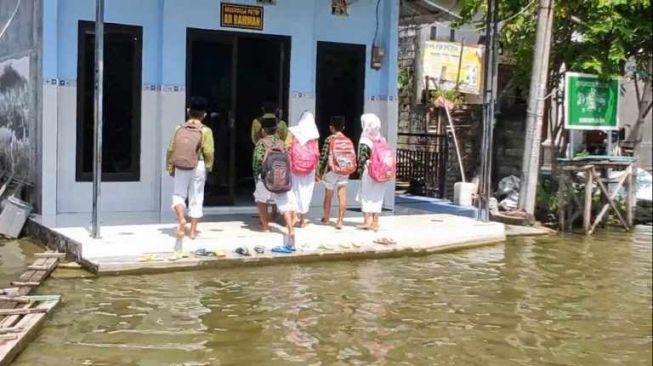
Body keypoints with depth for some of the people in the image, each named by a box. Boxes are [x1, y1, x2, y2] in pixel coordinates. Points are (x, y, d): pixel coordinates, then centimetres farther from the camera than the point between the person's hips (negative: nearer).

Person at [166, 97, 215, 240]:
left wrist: (170, 167, 12)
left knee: (178, 194, 14)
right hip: (198, 167, -1)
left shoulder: (179, 128, 2)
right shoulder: (205, 131, -6)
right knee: (196, 198, 8)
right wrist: (209, 167, 6)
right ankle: (193, 230, 11)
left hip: (180, 167, 1)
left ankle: (181, 219, -12)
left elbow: (171, 149, 2)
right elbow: (208, 152, -10)